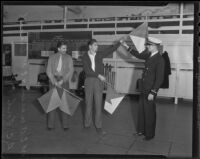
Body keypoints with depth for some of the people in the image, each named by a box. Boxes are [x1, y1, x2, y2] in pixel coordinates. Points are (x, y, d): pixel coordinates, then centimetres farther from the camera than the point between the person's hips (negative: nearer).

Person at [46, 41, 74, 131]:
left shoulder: (68, 58, 3)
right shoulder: (52, 58, 3)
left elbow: (71, 71, -6)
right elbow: (49, 71, -3)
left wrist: (62, 81, -18)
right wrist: (55, 82, -16)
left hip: (64, 81, 0)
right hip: (53, 80, 0)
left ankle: (65, 124, 10)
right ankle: (50, 124, 11)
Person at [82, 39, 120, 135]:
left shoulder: (99, 55, 7)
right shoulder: (85, 57, 0)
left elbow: (111, 50, 5)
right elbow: (87, 70, -11)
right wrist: (99, 75, -19)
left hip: (99, 81, 1)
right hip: (89, 81, -1)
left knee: (98, 104, 0)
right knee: (88, 103, 9)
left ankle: (98, 127, 6)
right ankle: (87, 124, 23)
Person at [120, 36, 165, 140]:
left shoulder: (159, 59, -18)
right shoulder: (148, 56, 5)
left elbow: (159, 78, -20)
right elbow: (138, 55, 22)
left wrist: (153, 93, -21)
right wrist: (126, 46, 19)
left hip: (150, 91, -8)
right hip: (143, 89, 8)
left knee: (149, 113, 7)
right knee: (141, 111, 18)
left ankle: (149, 134, 25)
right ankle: (141, 130, 36)